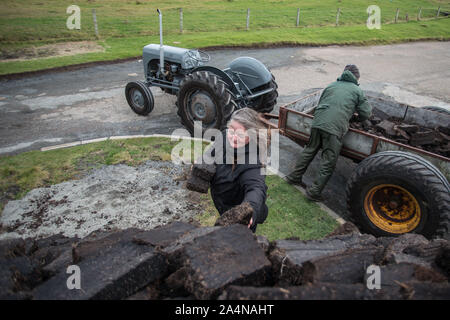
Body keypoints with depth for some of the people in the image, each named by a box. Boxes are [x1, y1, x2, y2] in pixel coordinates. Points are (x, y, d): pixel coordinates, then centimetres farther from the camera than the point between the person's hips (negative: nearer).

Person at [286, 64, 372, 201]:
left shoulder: (331, 85, 23)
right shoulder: (357, 91, 12)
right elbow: (366, 113, 10)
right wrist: (356, 117, 33)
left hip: (317, 122, 5)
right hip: (335, 128, -4)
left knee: (309, 150, 22)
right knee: (329, 162, 3)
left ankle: (295, 176, 30)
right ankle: (314, 191, 4)